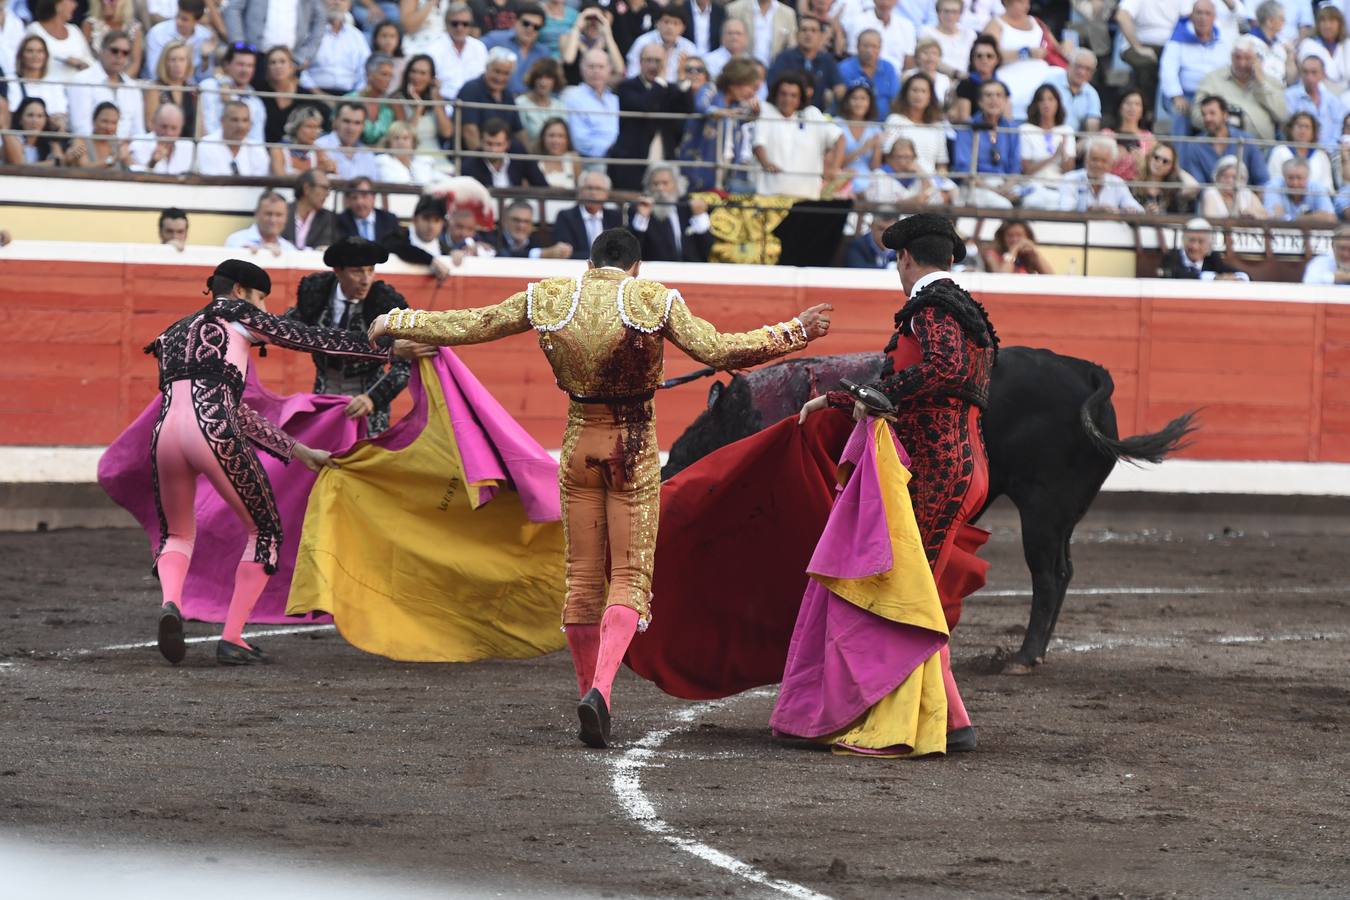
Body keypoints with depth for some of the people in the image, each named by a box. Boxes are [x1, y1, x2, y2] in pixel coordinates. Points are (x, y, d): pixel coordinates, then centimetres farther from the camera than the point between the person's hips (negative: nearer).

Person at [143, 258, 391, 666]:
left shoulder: (174, 334, 34)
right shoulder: (235, 313, 16)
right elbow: (312, 338, 17)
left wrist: (298, 452, 35)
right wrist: (388, 346, 25)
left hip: (166, 432, 5)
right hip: (211, 432, -5)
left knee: (176, 534, 26)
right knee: (265, 531, 15)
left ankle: (170, 603, -6)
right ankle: (231, 638, 8)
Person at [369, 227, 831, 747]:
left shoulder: (548, 299, 1)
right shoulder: (654, 301, -7)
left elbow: (469, 325, 9)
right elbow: (718, 351, -13)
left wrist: (397, 323, 23)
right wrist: (792, 334, -5)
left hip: (579, 445, 3)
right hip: (634, 449, -3)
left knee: (582, 575, 12)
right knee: (630, 574, -2)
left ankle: (589, 691, 17)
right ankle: (600, 688, -24)